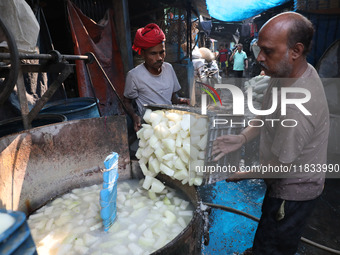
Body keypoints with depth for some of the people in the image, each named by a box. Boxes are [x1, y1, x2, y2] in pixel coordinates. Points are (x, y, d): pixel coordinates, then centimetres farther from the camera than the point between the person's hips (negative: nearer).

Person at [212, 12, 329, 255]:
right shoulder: (290, 72, -9)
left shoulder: (296, 109, -38)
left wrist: (241, 174, -10)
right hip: (288, 182, 9)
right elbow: (268, 114, 5)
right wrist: (242, 137, -10)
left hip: (293, 191, -8)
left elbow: (280, 166, -25)